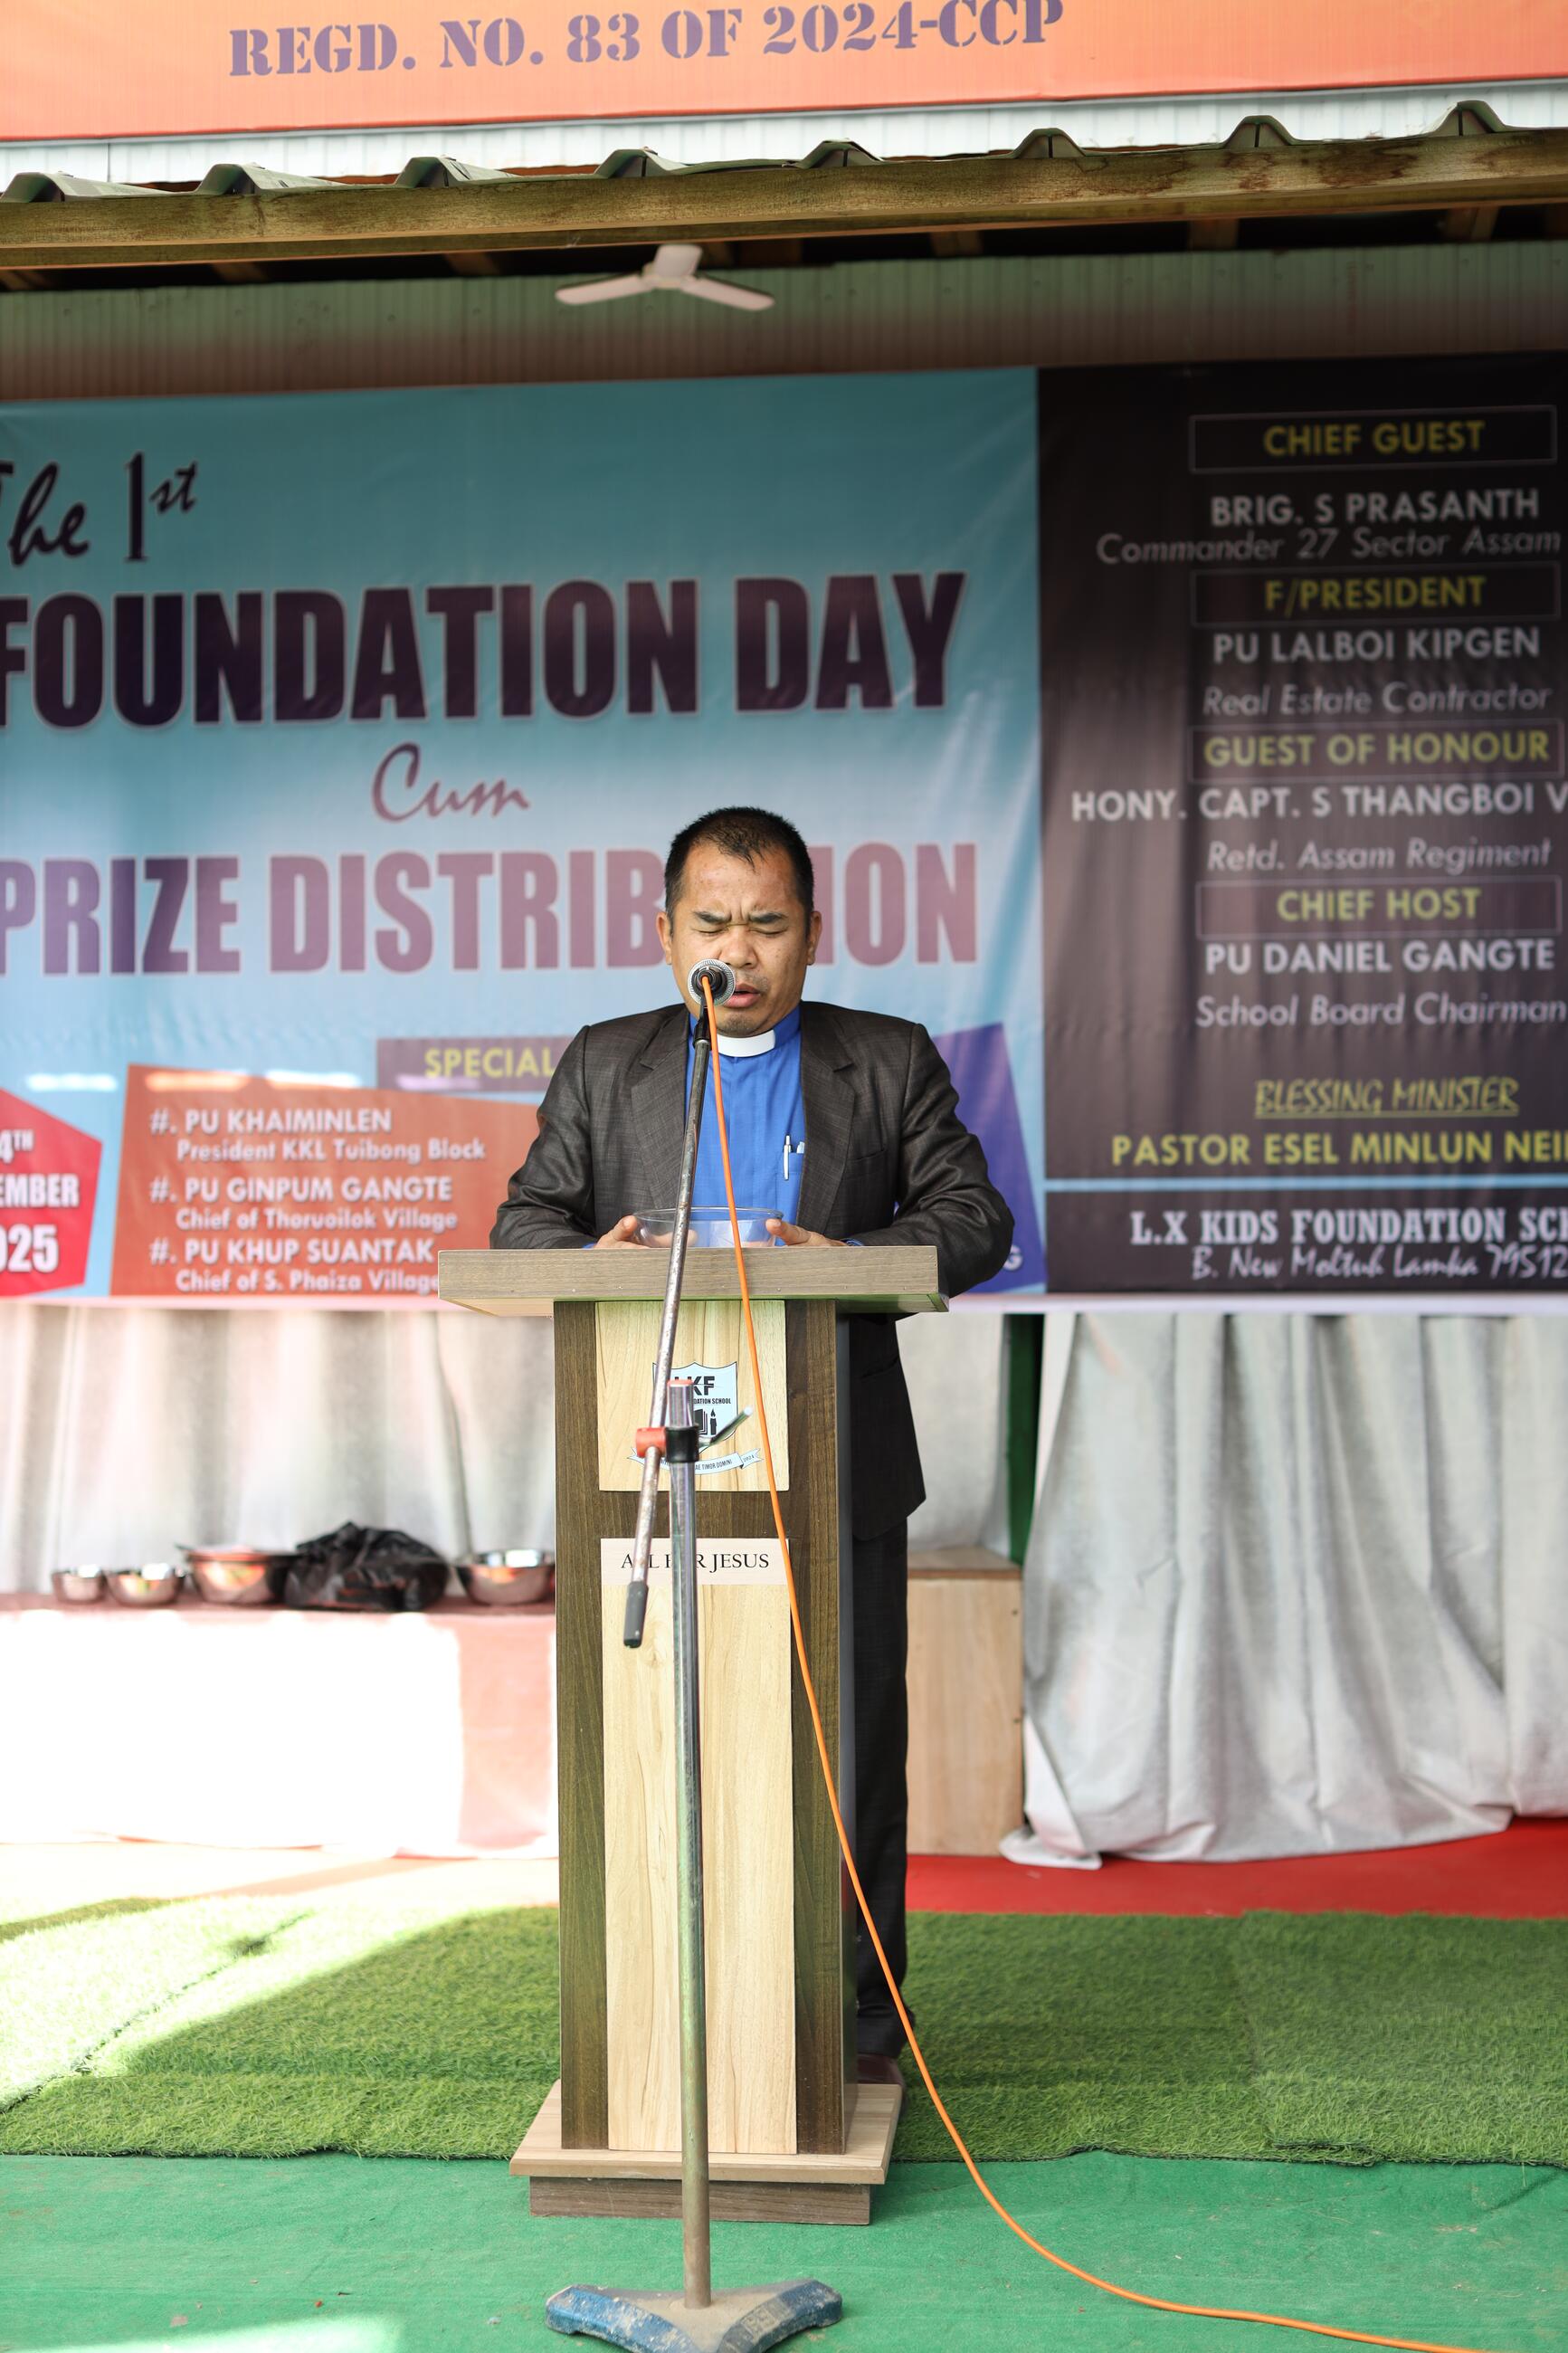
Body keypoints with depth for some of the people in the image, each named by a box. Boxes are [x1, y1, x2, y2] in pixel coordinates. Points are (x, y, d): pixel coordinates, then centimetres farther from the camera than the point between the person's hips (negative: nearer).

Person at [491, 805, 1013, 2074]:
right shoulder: (603, 1066, 12)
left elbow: (975, 1218, 2)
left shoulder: (891, 1061, 8)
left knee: (851, 1741, 5)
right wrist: (592, 1256, -16)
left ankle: (856, 2020, 18)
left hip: (839, 1473, -1)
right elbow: (524, 1221, 8)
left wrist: (851, 1258, -18)